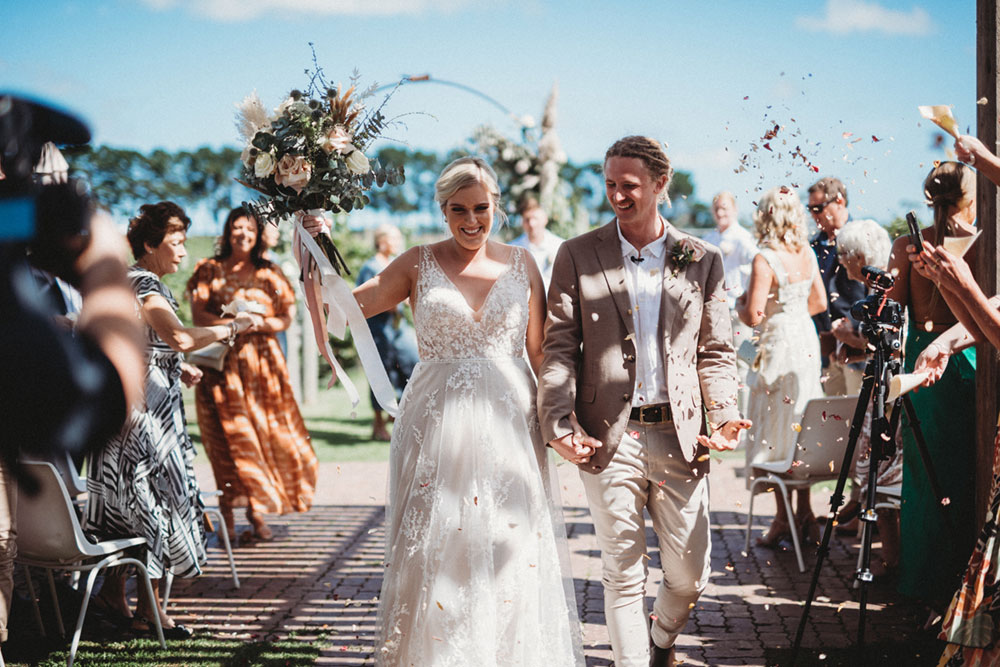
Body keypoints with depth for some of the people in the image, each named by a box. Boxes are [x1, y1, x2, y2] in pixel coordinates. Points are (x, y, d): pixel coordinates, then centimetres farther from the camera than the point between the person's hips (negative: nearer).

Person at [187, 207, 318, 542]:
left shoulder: (270, 274, 11)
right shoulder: (209, 271, 7)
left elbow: (288, 314, 9)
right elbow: (198, 315, -1)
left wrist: (264, 323, -11)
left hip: (263, 362, 2)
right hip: (222, 361, -2)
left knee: (269, 433, -3)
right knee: (229, 437, -6)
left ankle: (257, 510, 10)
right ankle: (227, 516, -1)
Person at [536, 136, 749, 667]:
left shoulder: (703, 260, 7)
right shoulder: (577, 256, 3)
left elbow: (716, 351, 10)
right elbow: (558, 347, 0)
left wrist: (725, 414, -7)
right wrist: (559, 423, -13)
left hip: (679, 438, 1)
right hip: (609, 439, -1)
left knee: (690, 575, 7)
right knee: (623, 574, 5)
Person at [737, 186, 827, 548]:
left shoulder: (765, 260, -18)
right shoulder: (808, 255, 4)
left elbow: (753, 316, -21)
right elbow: (820, 303, 14)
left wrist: (740, 304, -1)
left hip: (778, 346, -7)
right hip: (807, 342, 7)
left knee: (775, 429, 2)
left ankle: (784, 518, 6)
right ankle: (804, 513, 20)